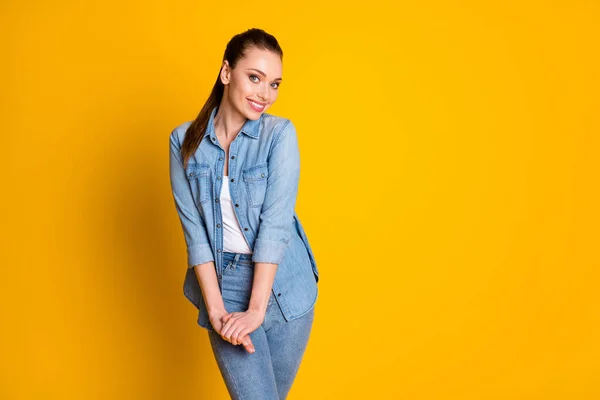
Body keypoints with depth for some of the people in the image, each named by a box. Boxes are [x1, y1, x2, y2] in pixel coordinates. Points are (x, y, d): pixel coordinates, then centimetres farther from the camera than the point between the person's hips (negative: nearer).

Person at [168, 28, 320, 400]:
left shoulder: (280, 133, -7)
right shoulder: (185, 141, -2)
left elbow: (275, 222, -14)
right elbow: (194, 229, -6)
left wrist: (257, 309, -19)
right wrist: (215, 309, -14)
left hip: (283, 285, 0)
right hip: (225, 284, 0)